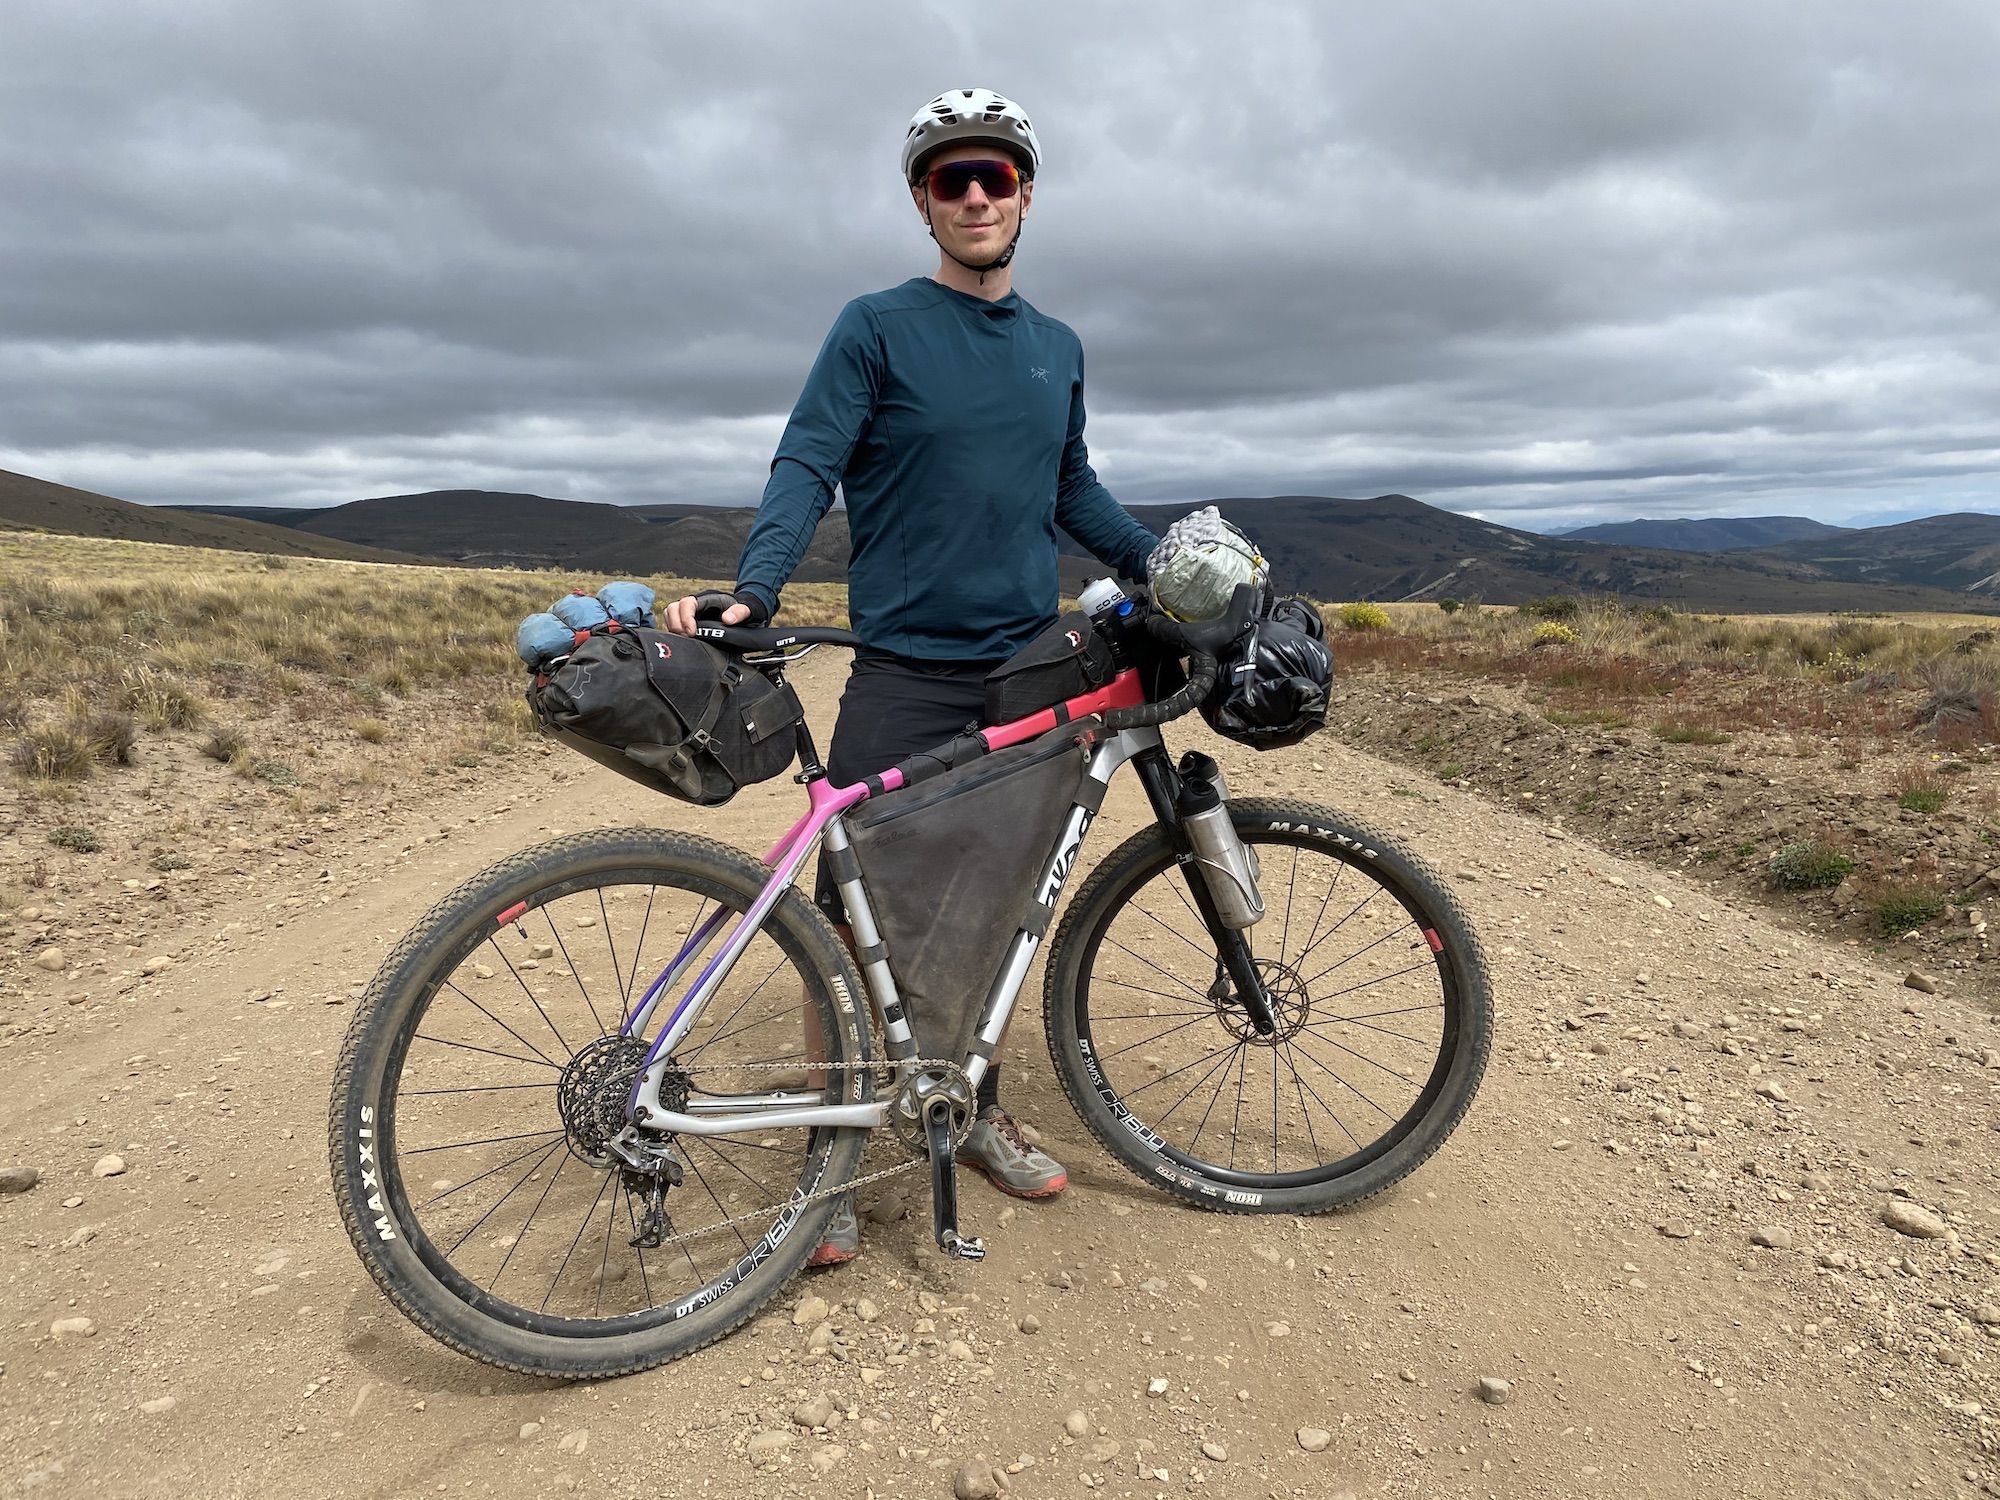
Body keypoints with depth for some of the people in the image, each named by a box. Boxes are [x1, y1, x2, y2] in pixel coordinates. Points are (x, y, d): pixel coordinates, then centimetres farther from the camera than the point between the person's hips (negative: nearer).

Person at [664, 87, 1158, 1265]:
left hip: (1029, 665, 5)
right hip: (905, 670, -4)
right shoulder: (878, 328, -2)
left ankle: (974, 1110, 31)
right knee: (854, 911, -4)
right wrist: (752, 591, -27)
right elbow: (807, 468, -10)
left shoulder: (1058, 348, 13)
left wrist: (1167, 566, 12)